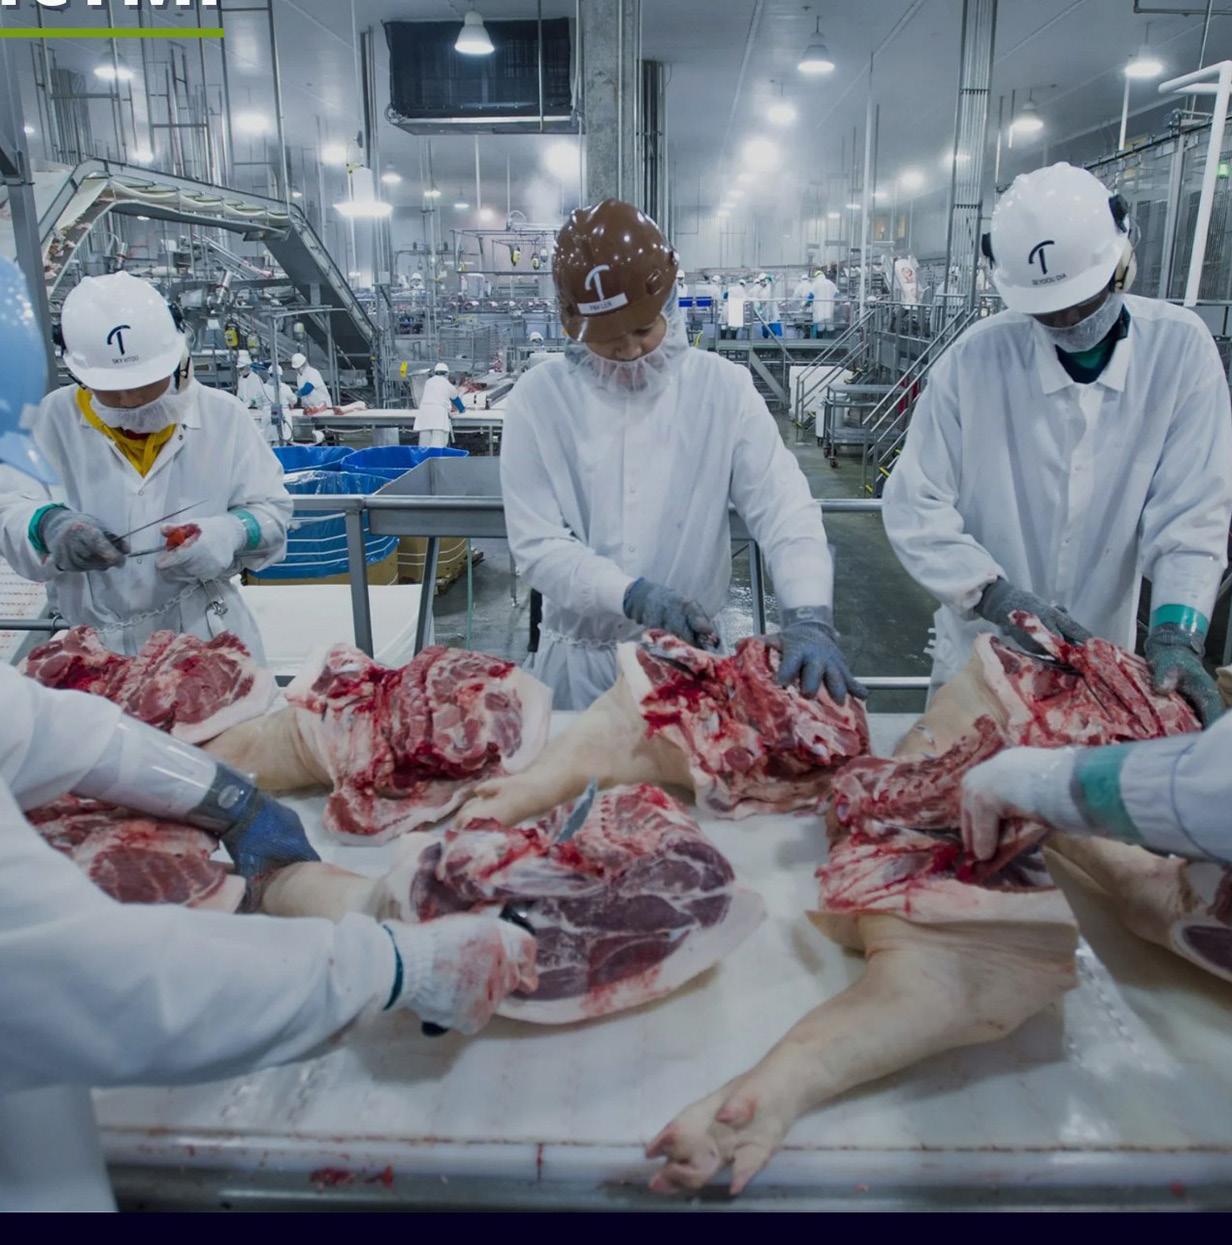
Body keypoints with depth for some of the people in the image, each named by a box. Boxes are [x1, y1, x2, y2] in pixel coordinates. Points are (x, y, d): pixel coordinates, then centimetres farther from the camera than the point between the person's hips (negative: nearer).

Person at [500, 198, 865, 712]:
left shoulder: (723, 388, -8)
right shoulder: (538, 400, -9)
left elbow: (785, 510, -14)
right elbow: (537, 545, -12)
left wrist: (810, 617, -30)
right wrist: (631, 594, -27)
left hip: (692, 653, 1)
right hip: (580, 658, 0)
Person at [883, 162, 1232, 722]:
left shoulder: (1180, 349, -10)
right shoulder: (976, 358, -15)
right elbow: (914, 506, -15)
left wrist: (1178, 633, -25)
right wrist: (993, 593, -26)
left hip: (1105, 661, 2)